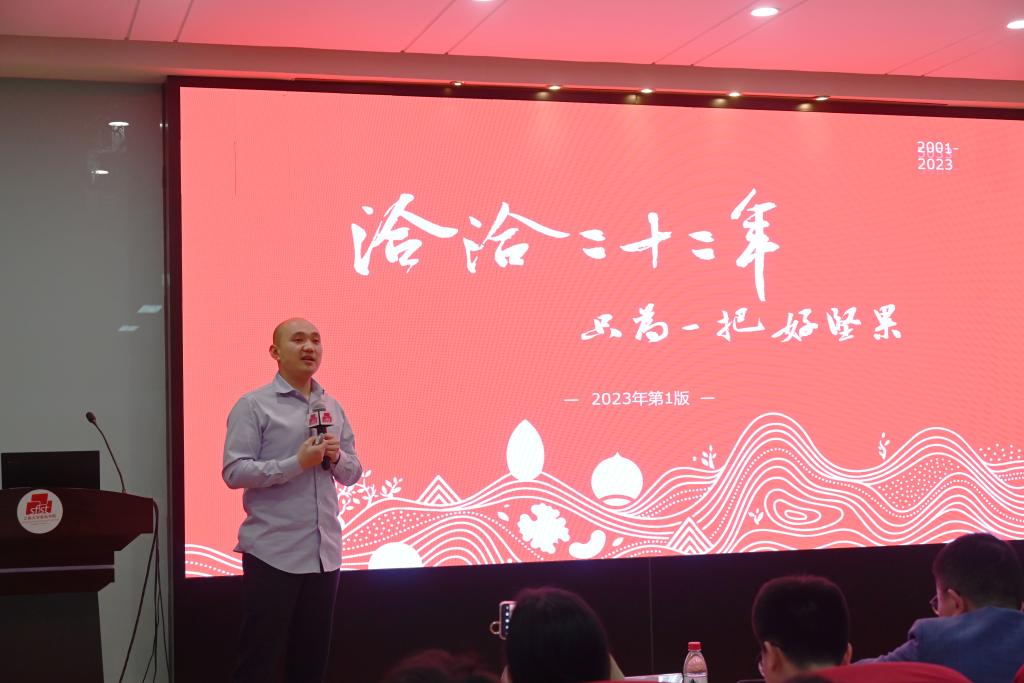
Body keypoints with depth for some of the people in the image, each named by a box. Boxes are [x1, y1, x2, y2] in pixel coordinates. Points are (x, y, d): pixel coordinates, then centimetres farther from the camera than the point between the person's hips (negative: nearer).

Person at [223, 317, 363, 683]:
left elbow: (353, 473, 15)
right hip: (273, 553, -5)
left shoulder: (333, 407, 12)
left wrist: (336, 457, -7)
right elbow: (234, 472, -13)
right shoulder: (253, 406, -5)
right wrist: (297, 463, -19)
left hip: (325, 552, 6)